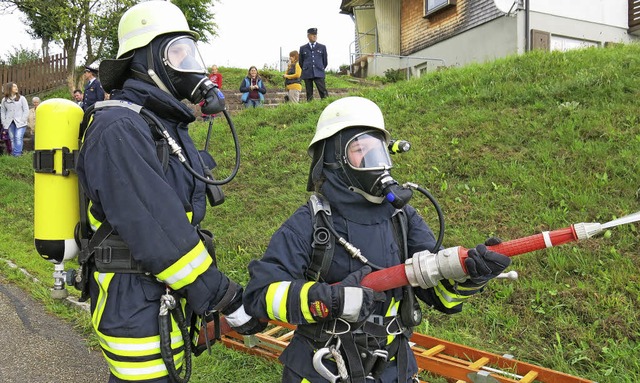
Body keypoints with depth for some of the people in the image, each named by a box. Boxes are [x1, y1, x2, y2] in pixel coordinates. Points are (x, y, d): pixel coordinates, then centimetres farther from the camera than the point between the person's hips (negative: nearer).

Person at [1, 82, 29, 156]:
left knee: (18, 138, -13)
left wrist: (22, 121, -6)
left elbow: (26, 111, 3)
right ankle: (13, 154, 6)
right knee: (12, 139, 3)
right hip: (10, 123, 3)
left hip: (20, 123, -3)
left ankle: (17, 154, -14)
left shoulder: (22, 98, 7)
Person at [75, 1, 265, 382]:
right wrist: (229, 302, -20)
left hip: (167, 302, 9)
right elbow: (159, 236, -26)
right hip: (138, 308, -9)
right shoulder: (119, 129, -20)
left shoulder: (166, 124, 11)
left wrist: (212, 294, 17)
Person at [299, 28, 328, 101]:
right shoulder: (303, 48, 12)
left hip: (319, 74, -1)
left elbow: (325, 62, 17)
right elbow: (301, 62, 20)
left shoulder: (322, 47, 12)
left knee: (323, 93, -11)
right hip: (307, 75, 1)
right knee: (309, 94, 0)